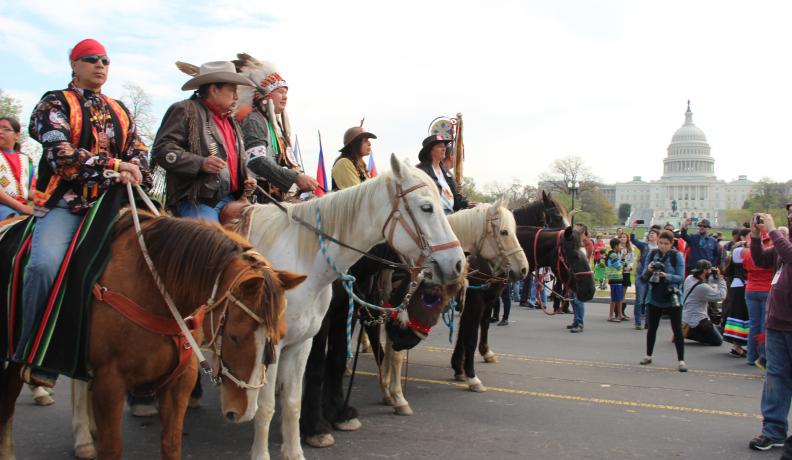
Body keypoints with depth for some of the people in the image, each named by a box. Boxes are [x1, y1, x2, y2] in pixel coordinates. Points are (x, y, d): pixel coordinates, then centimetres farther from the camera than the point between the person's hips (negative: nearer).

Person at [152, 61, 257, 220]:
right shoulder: (185, 110, -2)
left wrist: (246, 180, 14)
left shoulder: (232, 122, 25)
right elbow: (162, 148, -11)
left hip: (230, 200, 8)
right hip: (197, 202, -8)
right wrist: (200, 163, -23)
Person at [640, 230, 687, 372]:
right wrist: (648, 270, -19)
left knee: (677, 329, -3)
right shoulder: (652, 254, 2)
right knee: (652, 327, 13)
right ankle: (648, 356, 27)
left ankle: (681, 360, 2)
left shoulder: (677, 256, -6)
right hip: (654, 297, 3)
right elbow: (644, 276, 2)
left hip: (672, 298, -3)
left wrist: (667, 276, -28)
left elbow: (681, 277, -11)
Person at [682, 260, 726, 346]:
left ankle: (684, 330, 9)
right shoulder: (702, 287, -24)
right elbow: (721, 296, -19)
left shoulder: (689, 278, 2)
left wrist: (714, 277, 3)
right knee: (718, 341, 1)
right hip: (697, 321, -9)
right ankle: (688, 333, -6)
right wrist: (720, 279, -12)